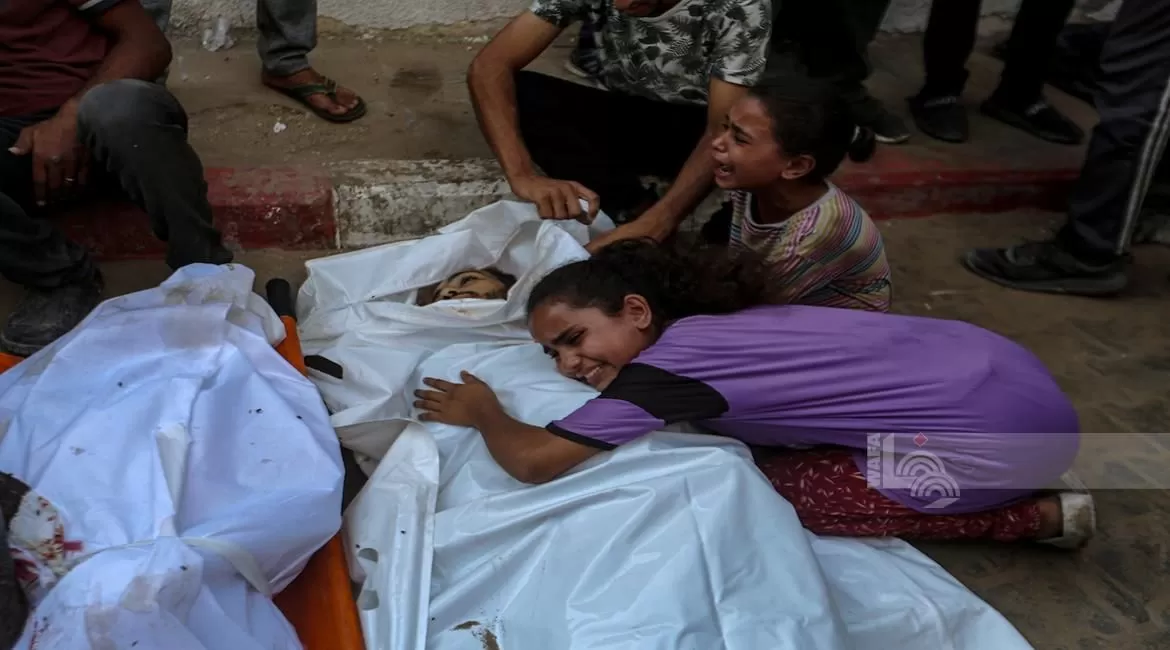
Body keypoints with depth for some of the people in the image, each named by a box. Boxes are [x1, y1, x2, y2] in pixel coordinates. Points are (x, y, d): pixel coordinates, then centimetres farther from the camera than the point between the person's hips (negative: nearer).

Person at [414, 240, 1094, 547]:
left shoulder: (669, 362, -18)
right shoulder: (718, 321, 6)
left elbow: (534, 461, -19)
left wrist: (485, 413, 1)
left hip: (1005, 427, -8)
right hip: (994, 367, 8)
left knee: (786, 490, -1)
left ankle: (1035, 515, 4)